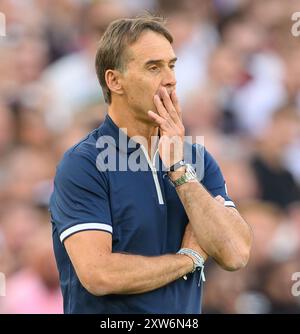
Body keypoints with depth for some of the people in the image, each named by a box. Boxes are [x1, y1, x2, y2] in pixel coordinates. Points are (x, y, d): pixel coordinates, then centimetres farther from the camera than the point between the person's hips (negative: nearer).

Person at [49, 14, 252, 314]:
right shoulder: (82, 165, -12)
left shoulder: (197, 158, 3)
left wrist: (180, 169, -14)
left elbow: (235, 254, -9)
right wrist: (191, 257, -10)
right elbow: (98, 275, -22)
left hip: (185, 314, 4)